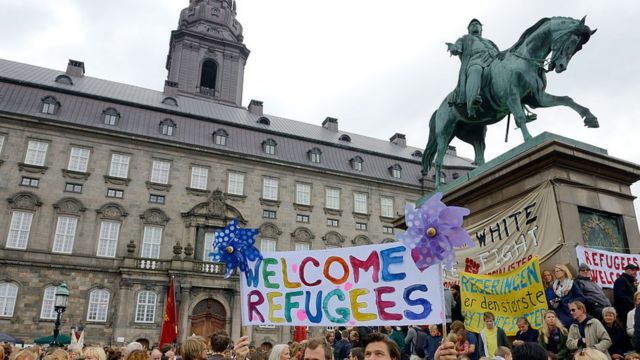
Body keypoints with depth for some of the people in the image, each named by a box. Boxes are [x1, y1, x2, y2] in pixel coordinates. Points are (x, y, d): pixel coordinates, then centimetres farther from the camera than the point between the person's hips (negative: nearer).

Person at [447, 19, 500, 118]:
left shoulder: (489, 42, 46)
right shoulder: (465, 39, 37)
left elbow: (499, 54, 33)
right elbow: (456, 50, 18)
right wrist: (453, 48, -6)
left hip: (494, 60, 6)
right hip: (474, 59, -6)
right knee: (475, 71, -42)